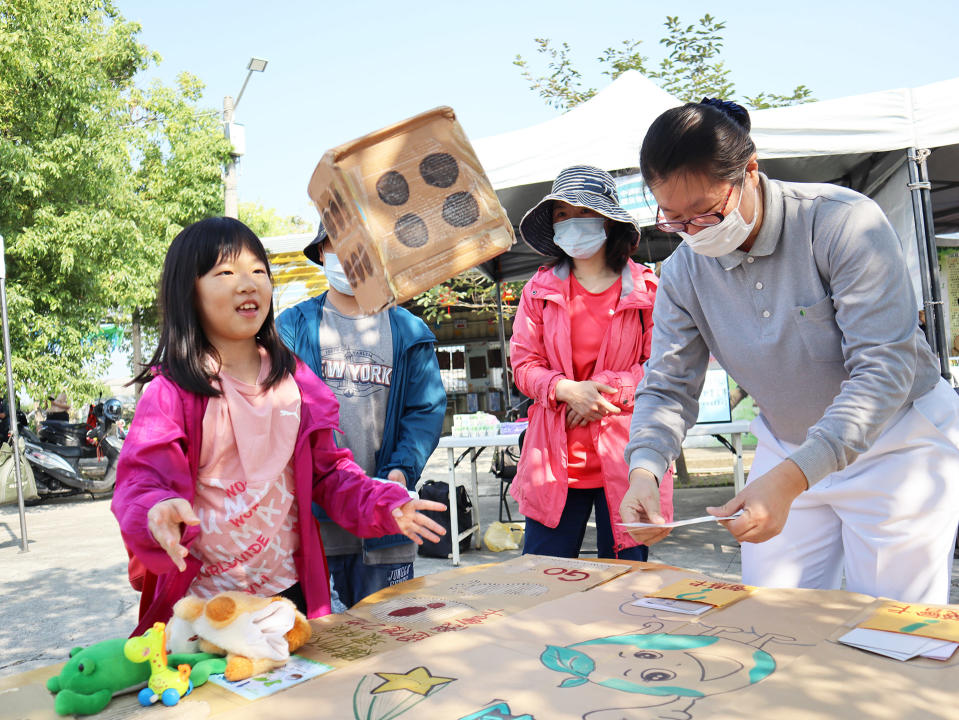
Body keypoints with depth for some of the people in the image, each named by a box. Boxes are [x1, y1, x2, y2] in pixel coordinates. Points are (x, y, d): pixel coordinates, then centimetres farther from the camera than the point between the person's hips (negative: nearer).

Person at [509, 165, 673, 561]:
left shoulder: (646, 288, 2)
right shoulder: (540, 289, 9)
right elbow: (523, 365, 6)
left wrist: (607, 389, -12)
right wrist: (568, 389, -13)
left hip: (625, 454, -1)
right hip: (556, 458, 2)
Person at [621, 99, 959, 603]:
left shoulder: (843, 221, -23)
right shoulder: (683, 272, -8)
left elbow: (883, 368, -27)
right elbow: (667, 387, -7)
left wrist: (791, 478, -38)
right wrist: (644, 469, -28)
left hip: (898, 444, -4)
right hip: (788, 450, 4)